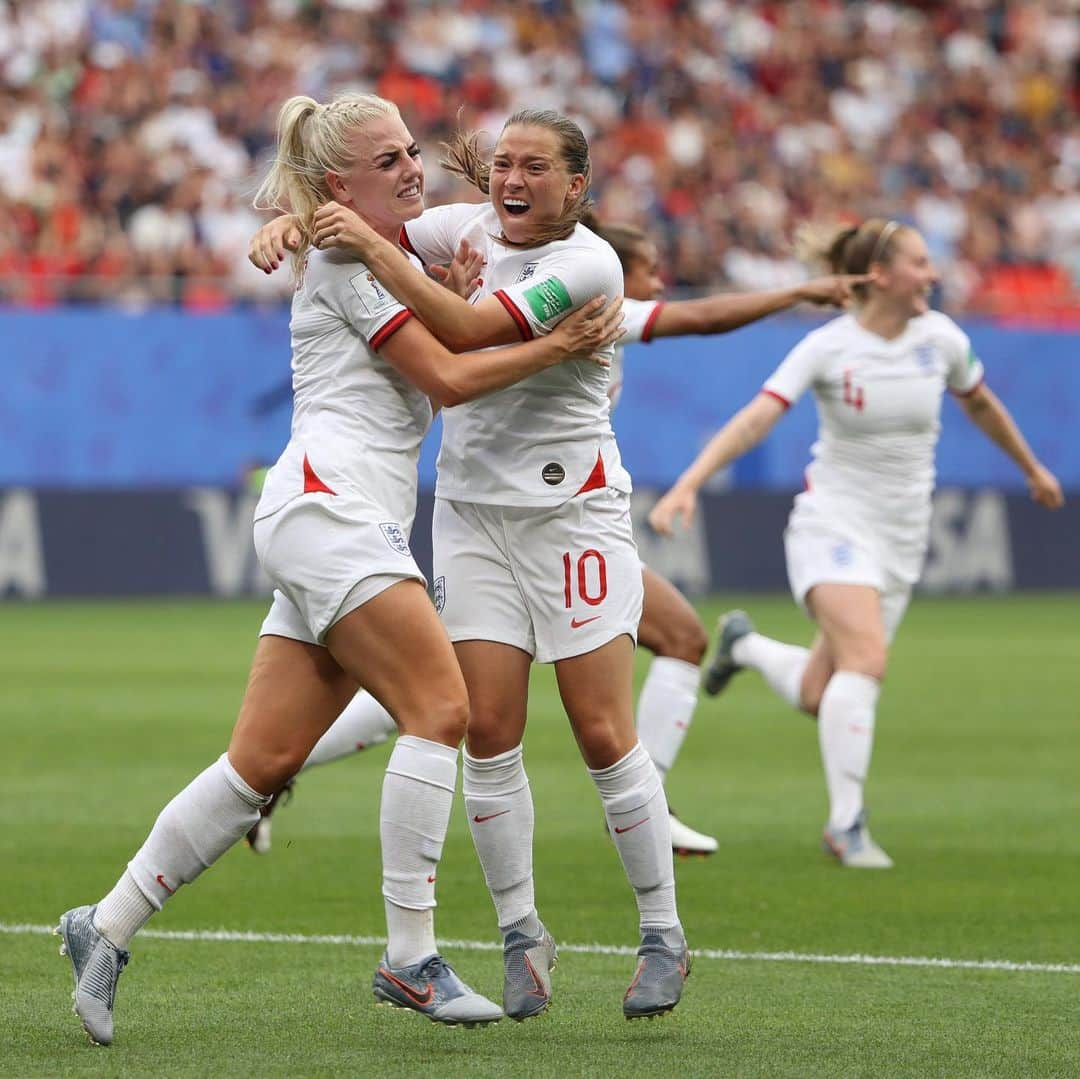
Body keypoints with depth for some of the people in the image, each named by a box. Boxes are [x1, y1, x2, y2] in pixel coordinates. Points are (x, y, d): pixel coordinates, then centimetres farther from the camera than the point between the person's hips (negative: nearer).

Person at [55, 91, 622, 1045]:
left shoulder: (388, 251, 25)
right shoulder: (343, 258, -5)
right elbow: (446, 380, -8)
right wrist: (556, 348, -3)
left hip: (356, 527, 10)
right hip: (326, 505, -10)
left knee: (265, 761, 4)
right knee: (440, 708, -17)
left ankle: (108, 929, 7)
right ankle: (410, 958, -17)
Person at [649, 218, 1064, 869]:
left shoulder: (941, 338, 0)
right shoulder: (828, 348, -12)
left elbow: (979, 404, 20)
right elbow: (754, 420, -21)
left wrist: (1033, 469, 33)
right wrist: (687, 486, -33)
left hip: (902, 538, 5)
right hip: (833, 522, -5)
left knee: (818, 696, 4)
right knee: (866, 658, -27)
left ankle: (744, 644, 37)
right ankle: (848, 824, -20)